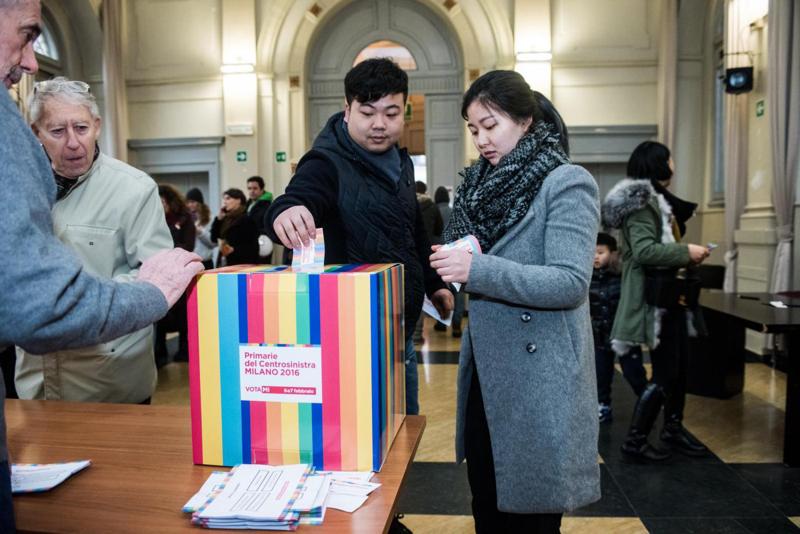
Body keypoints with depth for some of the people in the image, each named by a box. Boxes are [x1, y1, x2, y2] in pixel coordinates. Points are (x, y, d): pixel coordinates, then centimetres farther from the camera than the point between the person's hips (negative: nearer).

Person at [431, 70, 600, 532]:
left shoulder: (567, 184, -12)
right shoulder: (486, 183, 10)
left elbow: (571, 283, -22)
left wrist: (478, 270, -28)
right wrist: (454, 269, -3)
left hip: (537, 381, -7)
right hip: (486, 375, 7)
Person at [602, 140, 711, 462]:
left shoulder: (655, 200, 17)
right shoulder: (640, 201, -16)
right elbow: (644, 251, -27)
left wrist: (684, 256, 9)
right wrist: (687, 253, -21)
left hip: (669, 296, 10)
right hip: (655, 299, -10)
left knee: (679, 367, 18)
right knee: (664, 374, -4)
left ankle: (673, 429, 33)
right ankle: (635, 441, 6)